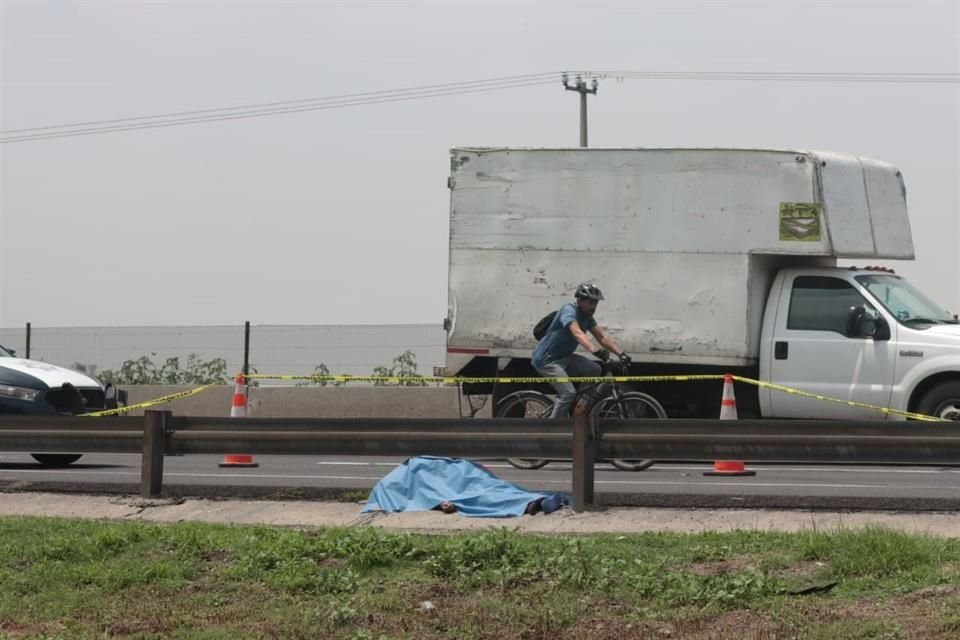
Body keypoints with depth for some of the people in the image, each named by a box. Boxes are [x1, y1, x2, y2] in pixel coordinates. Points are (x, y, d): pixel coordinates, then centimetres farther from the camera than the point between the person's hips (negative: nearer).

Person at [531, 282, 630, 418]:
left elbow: (602, 337, 0)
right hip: (547, 360, -9)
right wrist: (595, 350, -55)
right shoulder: (569, 311, -22)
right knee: (568, 393, -21)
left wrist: (621, 353, -14)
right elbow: (577, 333, -39)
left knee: (594, 370, -7)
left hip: (563, 357, 9)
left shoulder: (587, 317, 5)